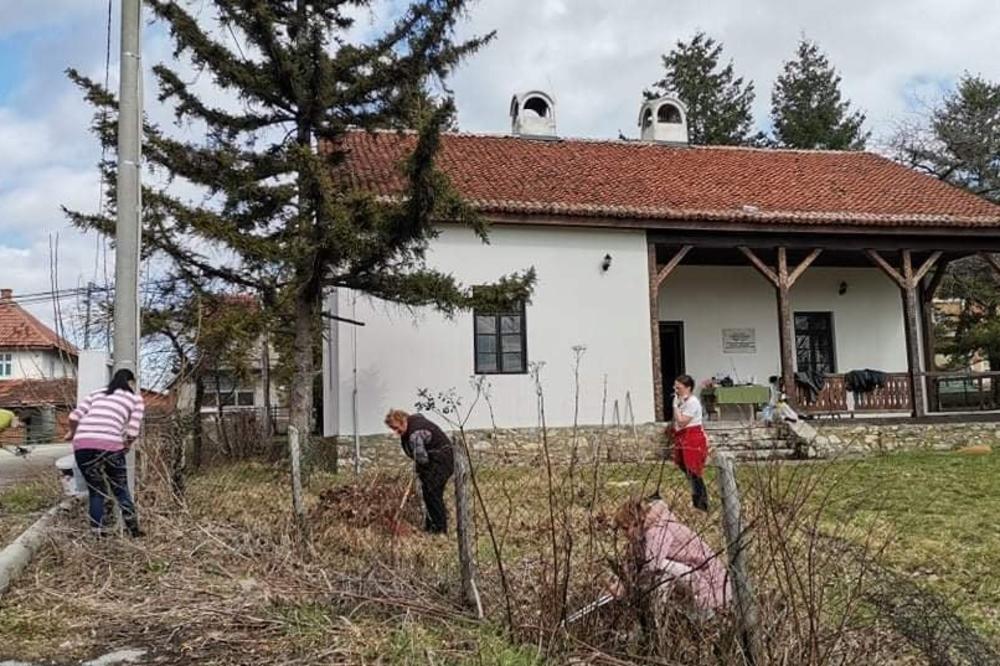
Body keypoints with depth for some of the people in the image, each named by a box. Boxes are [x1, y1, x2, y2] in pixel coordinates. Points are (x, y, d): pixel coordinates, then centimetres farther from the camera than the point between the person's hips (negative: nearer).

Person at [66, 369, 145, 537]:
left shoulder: (97, 394, 26)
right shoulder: (136, 398, 19)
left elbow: (74, 416, 14)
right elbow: (133, 431, 8)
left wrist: (73, 433, 34)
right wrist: (126, 446, 28)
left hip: (82, 444, 3)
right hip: (109, 444, -3)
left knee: (95, 490, 17)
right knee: (120, 489, 15)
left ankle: (97, 533, 16)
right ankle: (134, 529, 19)